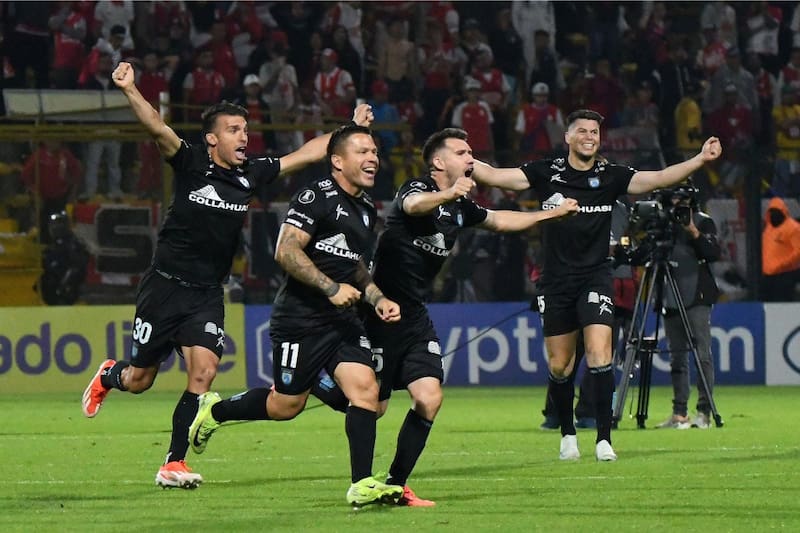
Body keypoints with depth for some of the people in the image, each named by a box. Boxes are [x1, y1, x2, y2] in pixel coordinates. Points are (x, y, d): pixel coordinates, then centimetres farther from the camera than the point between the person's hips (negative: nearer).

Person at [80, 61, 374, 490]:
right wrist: (129, 90, -39)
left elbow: (306, 153, 16)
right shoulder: (192, 164, -8)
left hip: (207, 294, 3)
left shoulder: (251, 174, 5)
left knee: (203, 372, -16)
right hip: (165, 287, -3)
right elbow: (157, 129, -24)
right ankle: (108, 376, 44)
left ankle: (174, 464, -9)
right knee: (139, 381, 6)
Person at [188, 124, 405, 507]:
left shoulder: (367, 209, 16)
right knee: (285, 405, 2)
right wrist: (331, 288, -22)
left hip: (342, 320, 7)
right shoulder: (317, 196, -12)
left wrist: (377, 299, 14)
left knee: (365, 390, -10)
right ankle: (214, 411, 27)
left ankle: (362, 486, -9)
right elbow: (286, 251, -20)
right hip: (299, 320, -7)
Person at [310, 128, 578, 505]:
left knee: (429, 399, -8)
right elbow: (413, 205, -40)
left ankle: (395, 485, 3)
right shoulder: (417, 188, -14)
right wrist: (449, 194, -60)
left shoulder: (460, 207, 10)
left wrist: (551, 213, 29)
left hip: (415, 317, 7)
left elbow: (498, 220, 29)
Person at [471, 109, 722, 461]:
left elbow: (657, 179, -8)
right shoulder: (546, 173, 1)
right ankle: (567, 435, 27)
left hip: (595, 278, -1)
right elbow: (496, 176, -3)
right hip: (556, 283, 1)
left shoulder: (611, 177, 0)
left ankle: (604, 439, -14)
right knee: (558, 367, 6)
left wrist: (700, 160, -21)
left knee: (599, 354, -17)